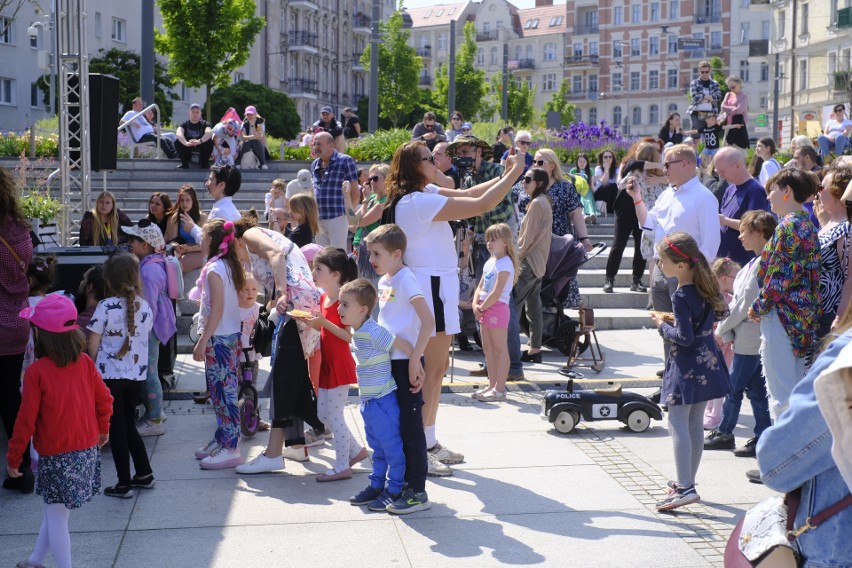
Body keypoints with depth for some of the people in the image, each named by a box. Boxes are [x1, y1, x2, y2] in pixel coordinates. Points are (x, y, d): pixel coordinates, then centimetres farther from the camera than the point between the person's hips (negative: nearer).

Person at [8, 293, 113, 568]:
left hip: (56, 455, -6)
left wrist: (13, 458, -2)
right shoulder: (84, 362, -4)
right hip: (88, 449, 6)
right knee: (55, 509, 20)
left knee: (57, 516, 5)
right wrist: (103, 429, 22)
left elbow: (27, 420, -13)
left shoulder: (36, 372, -17)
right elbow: (104, 399, 4)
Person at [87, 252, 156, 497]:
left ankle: (124, 484, 7)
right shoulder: (145, 307, 0)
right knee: (129, 425, 20)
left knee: (117, 428, 4)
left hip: (110, 376, -4)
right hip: (137, 375, 4)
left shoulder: (106, 307, -13)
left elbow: (93, 344, -9)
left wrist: (95, 367, 6)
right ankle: (144, 474, 23)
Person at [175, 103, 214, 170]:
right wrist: (186, 143, -47)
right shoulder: (185, 124, -3)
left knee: (209, 142, -30)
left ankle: (204, 163, -10)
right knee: (177, 142, -26)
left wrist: (199, 141, -50)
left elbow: (209, 132, -29)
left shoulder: (204, 124, -5)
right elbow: (178, 133, -25)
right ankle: (184, 163, -8)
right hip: (187, 147, 1)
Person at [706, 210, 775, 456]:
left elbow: (746, 303, -18)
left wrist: (722, 328, -7)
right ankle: (763, 438, 16)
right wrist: (726, 328, 8)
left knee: (734, 387, 2)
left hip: (750, 338, -9)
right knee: (756, 389, 12)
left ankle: (724, 434, 13)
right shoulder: (755, 262, 12)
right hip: (748, 337, 9)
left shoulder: (761, 264, -18)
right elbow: (739, 300, 14)